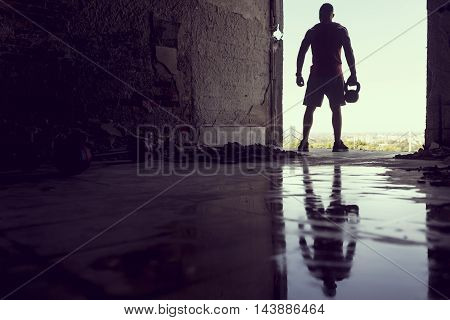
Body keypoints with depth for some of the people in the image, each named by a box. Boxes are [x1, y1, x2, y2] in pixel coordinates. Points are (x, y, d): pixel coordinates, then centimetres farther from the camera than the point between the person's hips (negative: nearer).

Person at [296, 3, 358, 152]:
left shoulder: (312, 31, 11)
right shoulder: (341, 30, 5)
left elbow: (301, 53, 6)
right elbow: (349, 53, -1)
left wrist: (299, 74, 8)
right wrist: (353, 75, 0)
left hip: (316, 73, 1)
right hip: (334, 73, -1)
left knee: (310, 108, 4)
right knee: (336, 108, 2)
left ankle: (304, 142, -4)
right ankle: (337, 143, -1)